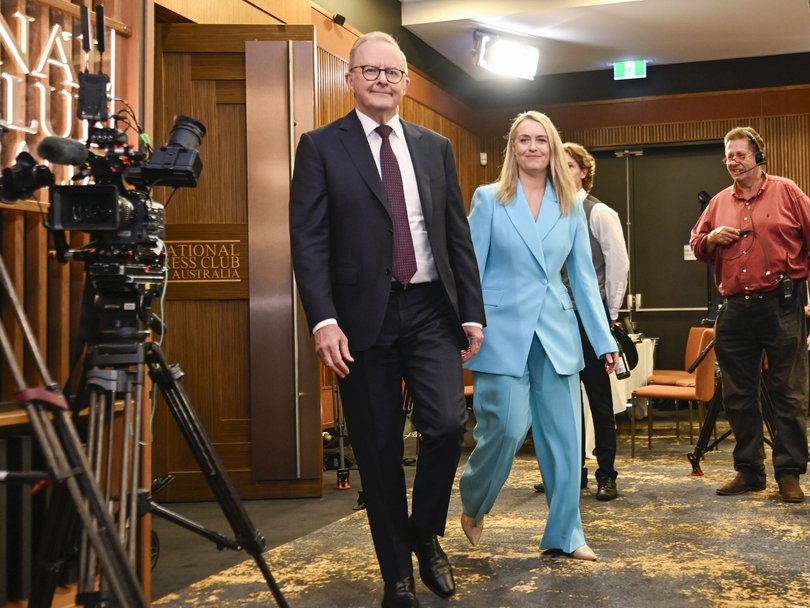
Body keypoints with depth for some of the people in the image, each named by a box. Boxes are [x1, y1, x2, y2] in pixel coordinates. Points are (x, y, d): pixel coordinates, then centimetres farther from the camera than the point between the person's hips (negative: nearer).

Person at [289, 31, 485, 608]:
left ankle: (427, 534, 17)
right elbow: (308, 240, -5)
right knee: (379, 447, 5)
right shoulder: (321, 146, 2)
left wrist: (472, 312, 7)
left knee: (447, 423, -11)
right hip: (364, 315, -2)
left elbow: (459, 235, 12)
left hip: (431, 310, 3)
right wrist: (324, 320, -15)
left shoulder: (435, 147, 12)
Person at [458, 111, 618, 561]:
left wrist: (605, 340, 6)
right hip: (503, 331, -3)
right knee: (506, 427, -6)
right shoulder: (489, 199, 0)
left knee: (564, 434, 4)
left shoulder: (570, 207, 9)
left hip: (556, 333, 4)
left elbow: (583, 276, 10)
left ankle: (565, 534, 17)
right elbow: (470, 271, -1)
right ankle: (472, 505, 23)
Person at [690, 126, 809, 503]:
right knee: (737, 394, 8)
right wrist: (711, 238, -3)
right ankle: (748, 472, 19)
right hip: (735, 310, 4)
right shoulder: (719, 202, 13)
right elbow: (697, 247, 19)